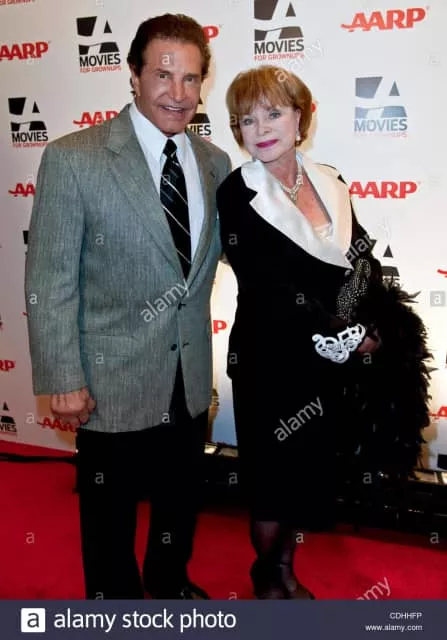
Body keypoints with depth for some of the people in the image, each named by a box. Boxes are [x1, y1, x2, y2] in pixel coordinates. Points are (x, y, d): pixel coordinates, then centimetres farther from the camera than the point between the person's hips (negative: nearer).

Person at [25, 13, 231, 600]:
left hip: (190, 381, 5)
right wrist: (64, 381, -14)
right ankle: (113, 597, 44)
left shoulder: (215, 163, 2)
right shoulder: (72, 160, -13)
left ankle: (169, 583, 52)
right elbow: (49, 282, -13)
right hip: (113, 381, -5)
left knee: (181, 502, 25)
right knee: (110, 513, 16)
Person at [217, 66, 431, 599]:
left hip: (336, 365, 5)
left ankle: (286, 568, 41)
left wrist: (375, 330, -10)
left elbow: (363, 264, 6)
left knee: (314, 475, 17)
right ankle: (265, 574, 37)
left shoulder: (330, 184, 4)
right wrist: (345, 337, -15)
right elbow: (266, 290, -18)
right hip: (272, 363, -5)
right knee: (275, 477, 9)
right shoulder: (237, 195, -12)